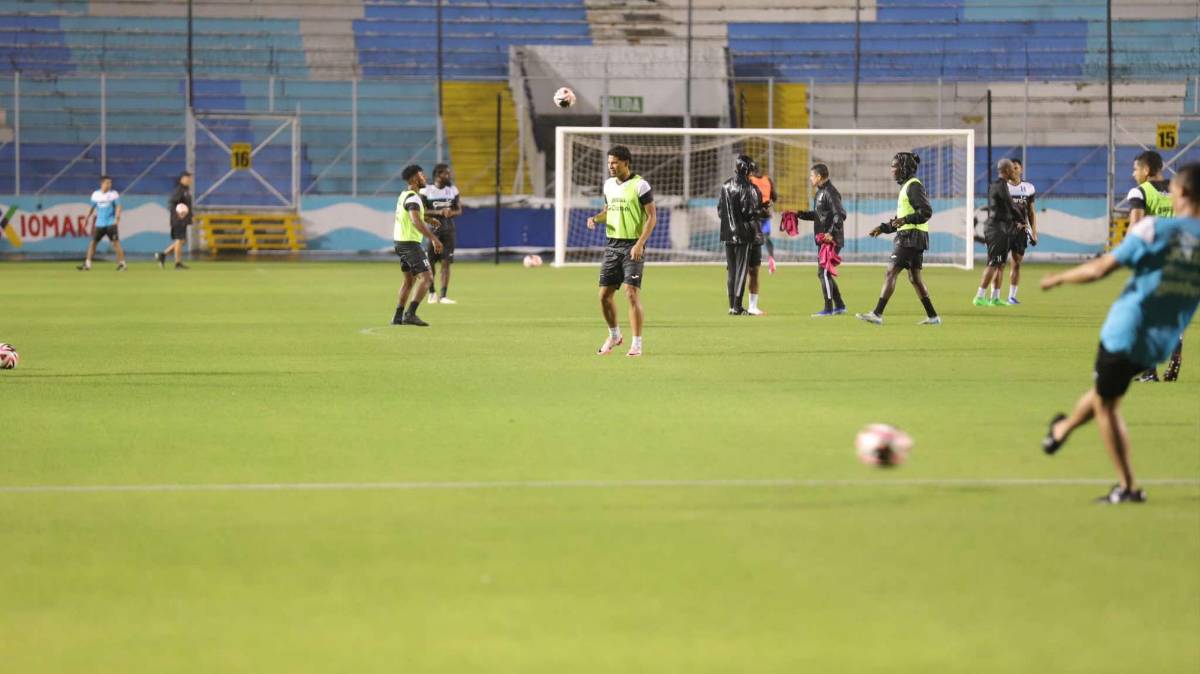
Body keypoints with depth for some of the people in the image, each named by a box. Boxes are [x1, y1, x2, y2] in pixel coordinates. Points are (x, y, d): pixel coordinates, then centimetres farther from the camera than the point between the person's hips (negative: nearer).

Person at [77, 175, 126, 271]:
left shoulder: (114, 194, -3)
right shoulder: (96, 194, 7)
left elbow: (118, 206, -9)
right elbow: (92, 207, 17)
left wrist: (117, 217, -26)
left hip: (111, 223, -4)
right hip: (99, 223, 4)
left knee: (116, 242, -13)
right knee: (93, 242, 3)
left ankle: (121, 263, -8)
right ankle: (87, 264, 9)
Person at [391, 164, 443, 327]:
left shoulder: (404, 195, 13)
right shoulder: (413, 198, -17)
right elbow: (416, 221, -31)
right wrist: (434, 238, -33)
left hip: (400, 241, 10)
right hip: (410, 243, -10)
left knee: (410, 280, 21)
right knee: (426, 278, -13)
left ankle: (398, 317, 22)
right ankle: (410, 314, -23)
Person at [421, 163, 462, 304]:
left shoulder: (453, 190, 7)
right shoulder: (426, 191, -5)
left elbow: (459, 210, 11)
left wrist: (452, 213, -13)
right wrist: (438, 212, -24)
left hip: (448, 231, 3)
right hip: (433, 230, -3)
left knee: (446, 263, -3)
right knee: (430, 262, -1)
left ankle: (444, 296, -2)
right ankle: (432, 293, 19)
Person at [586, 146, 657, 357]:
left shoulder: (640, 185, -9)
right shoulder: (609, 184, 11)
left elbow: (652, 217, -10)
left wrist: (640, 244, -19)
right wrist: (595, 218, 2)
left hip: (632, 246, -7)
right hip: (612, 244, 7)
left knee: (632, 293, -12)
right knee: (604, 294, 6)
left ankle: (637, 344, -6)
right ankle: (614, 336, 27)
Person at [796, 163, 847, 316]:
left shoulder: (830, 193, -15)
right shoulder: (820, 192, 15)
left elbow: (840, 214, -22)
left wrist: (832, 233, -27)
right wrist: (799, 214, 21)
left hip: (831, 240, -10)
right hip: (824, 240, 10)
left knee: (823, 272, -8)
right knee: (824, 273, 14)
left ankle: (828, 309, -5)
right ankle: (839, 305, 21)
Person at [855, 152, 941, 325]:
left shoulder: (913, 186, -11)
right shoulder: (906, 187, 20)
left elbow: (926, 212, -19)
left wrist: (906, 219, -29)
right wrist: (883, 228, 19)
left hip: (912, 237, -10)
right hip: (908, 237, 10)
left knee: (891, 273, -12)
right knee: (914, 277, 12)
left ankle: (877, 314, -16)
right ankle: (933, 316, 13)